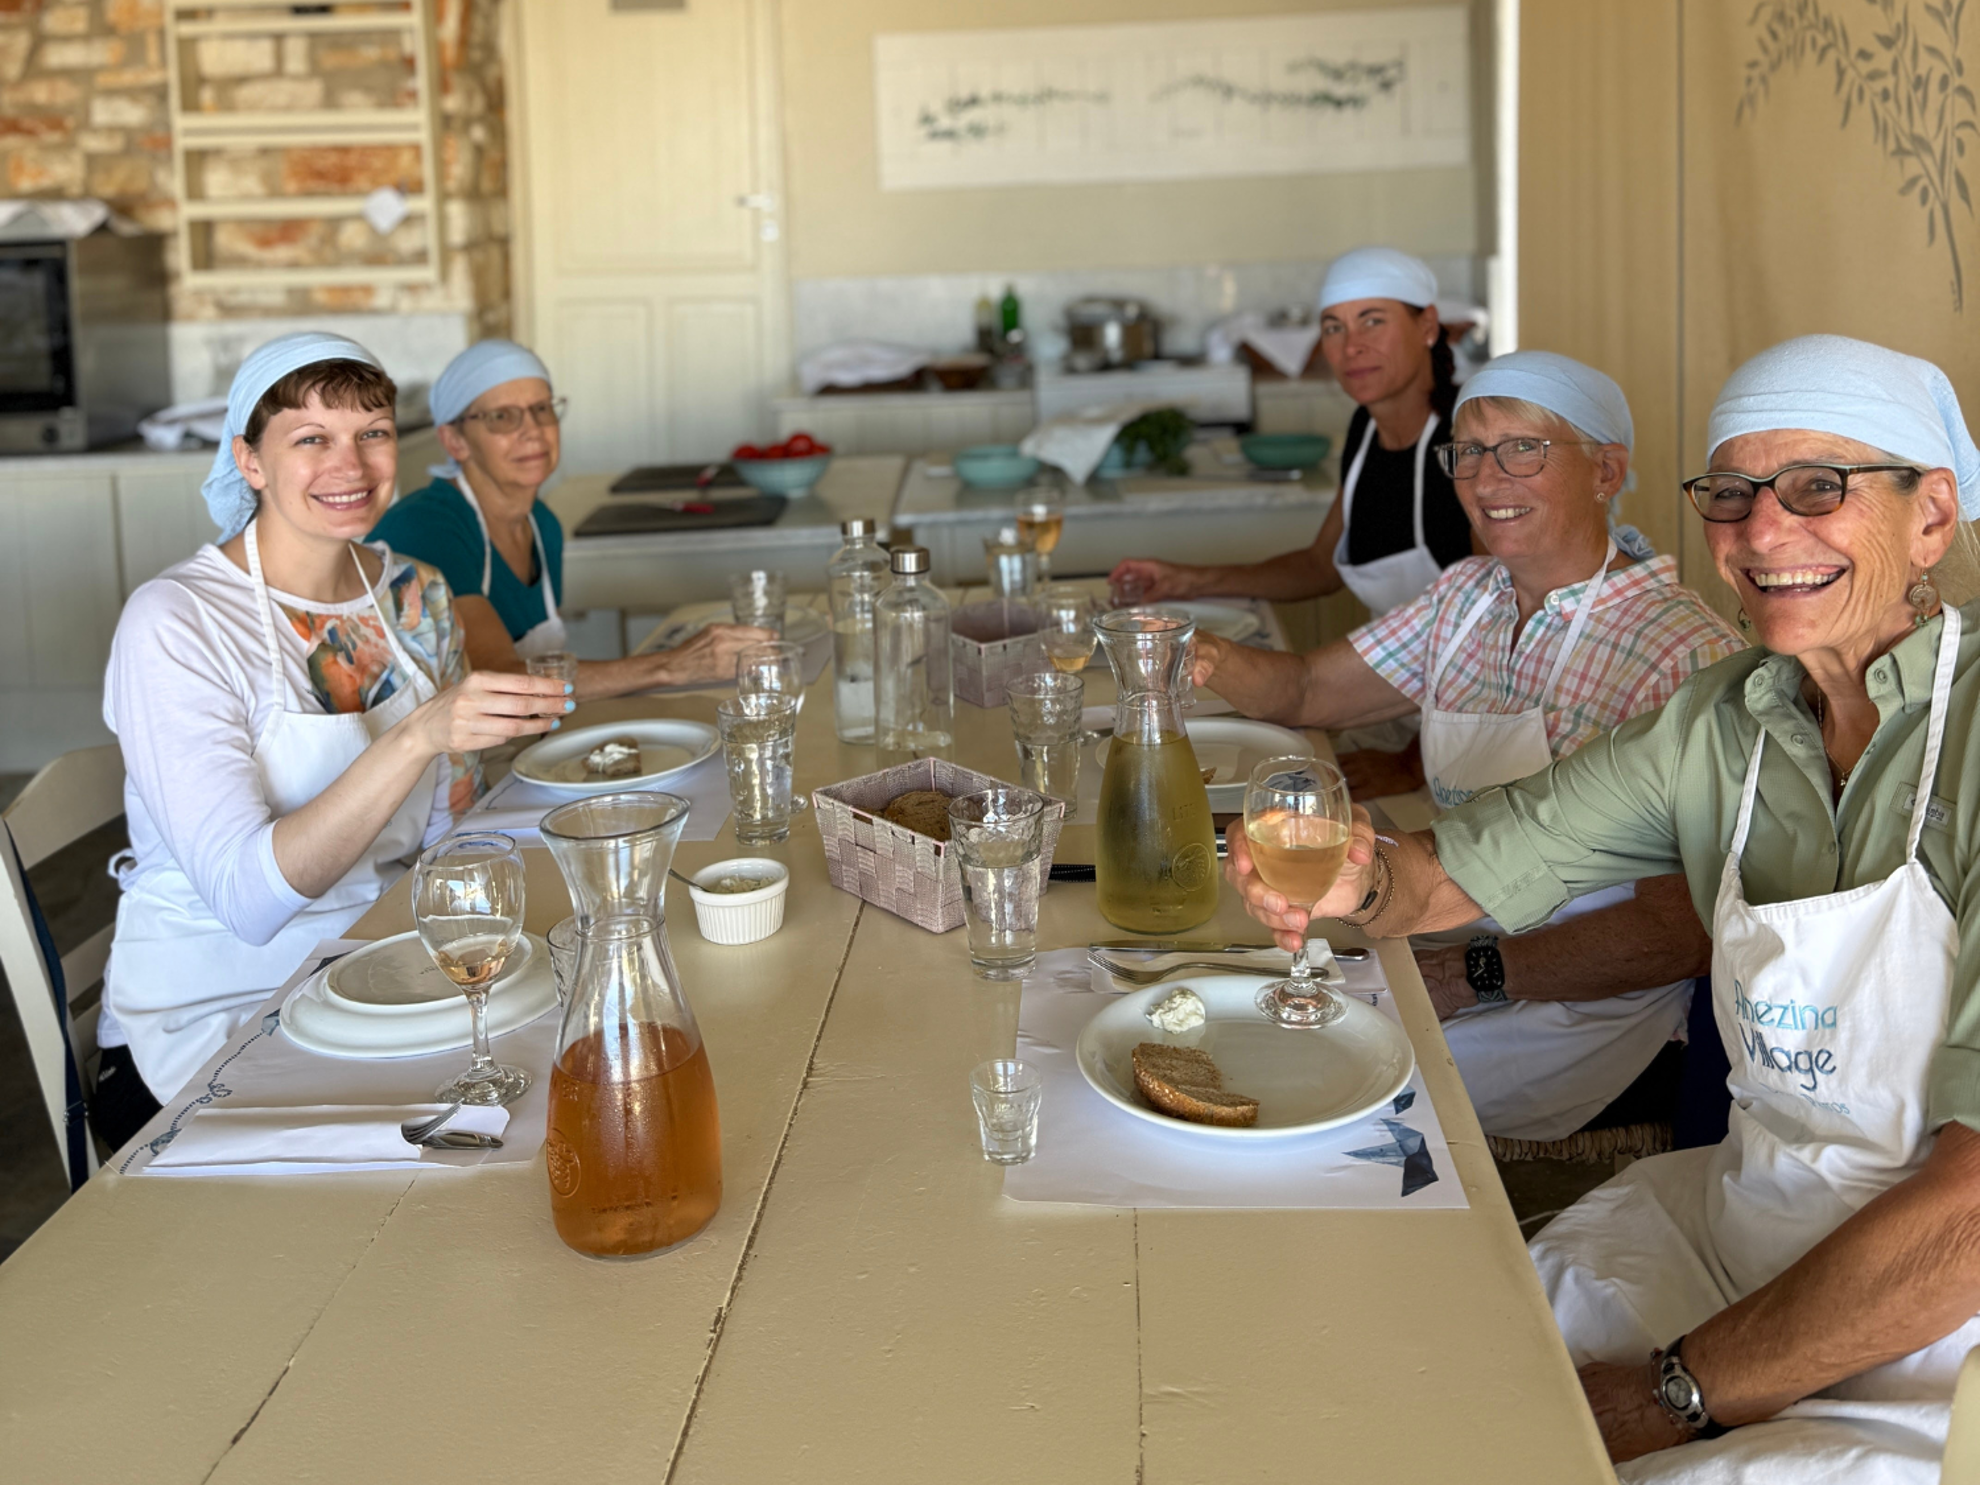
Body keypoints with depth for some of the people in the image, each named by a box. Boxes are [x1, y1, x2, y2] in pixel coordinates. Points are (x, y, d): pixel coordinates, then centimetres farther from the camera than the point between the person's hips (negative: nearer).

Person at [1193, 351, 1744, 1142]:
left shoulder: (1685, 652, -18)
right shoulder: (1466, 595, 7)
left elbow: (1682, 934, -21)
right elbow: (1303, 690, 16)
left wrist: (1479, 975, -22)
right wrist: (1205, 655, -7)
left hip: (1583, 1000, -7)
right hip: (1458, 941, 8)